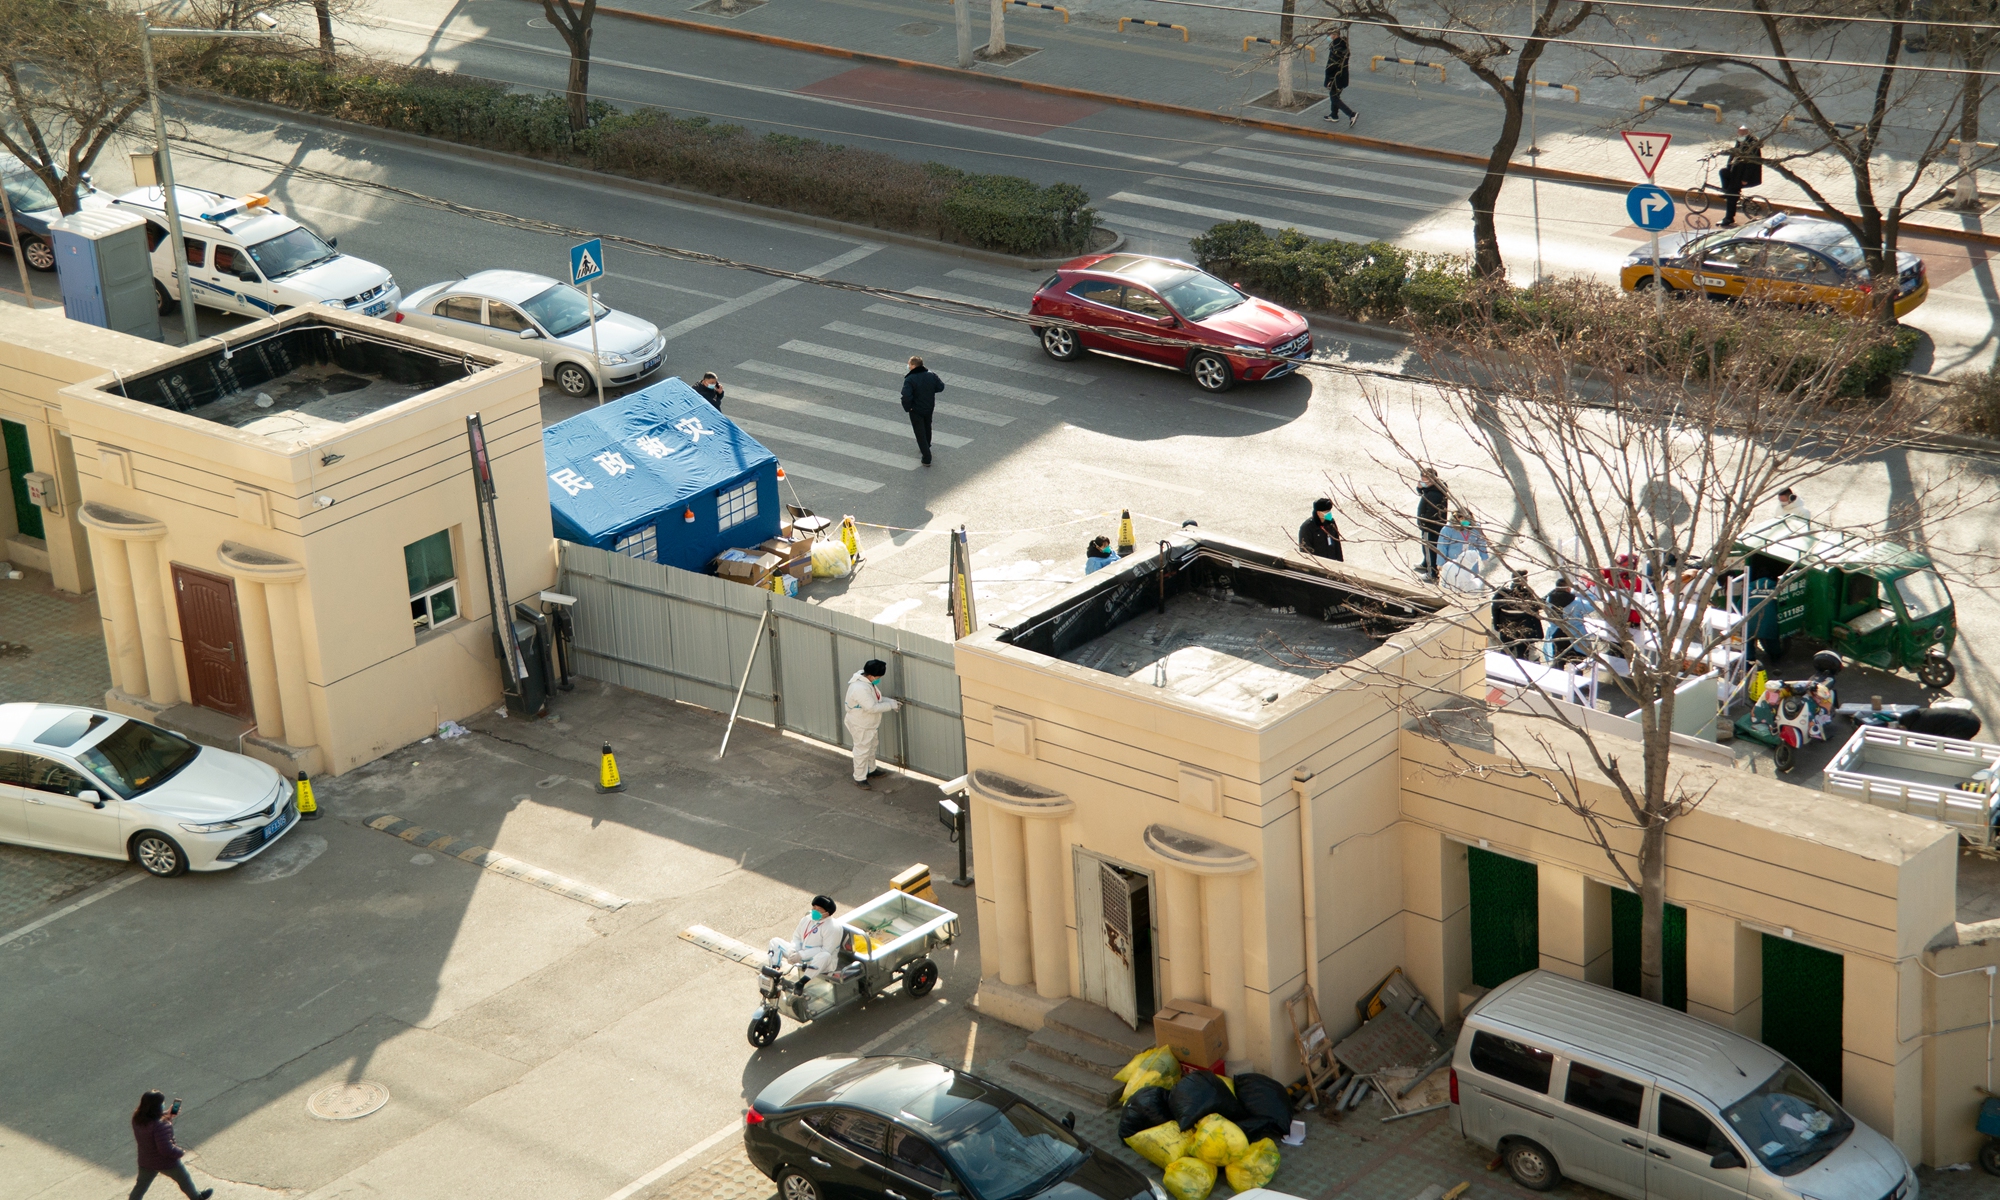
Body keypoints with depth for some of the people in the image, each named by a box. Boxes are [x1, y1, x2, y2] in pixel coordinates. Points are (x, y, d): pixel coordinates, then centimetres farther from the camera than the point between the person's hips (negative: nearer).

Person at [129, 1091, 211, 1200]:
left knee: (141, 1186, 24)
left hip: (145, 1161, 6)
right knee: (184, 1179, 23)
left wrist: (168, 1116, 2)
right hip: (166, 1163, -6)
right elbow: (166, 1149, -34)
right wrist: (180, 1152, -16)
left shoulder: (137, 1118, -12)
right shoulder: (161, 1126, -37)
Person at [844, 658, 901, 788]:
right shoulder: (860, 688, -35)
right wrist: (891, 705, -23)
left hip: (869, 724, 10)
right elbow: (872, 707, -33)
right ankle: (859, 779, 17)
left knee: (871, 748, 26)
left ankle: (871, 770, 45)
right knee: (862, 751, 4)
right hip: (861, 726, -10)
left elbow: (876, 699, 12)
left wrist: (892, 701, -1)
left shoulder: (867, 681, -2)